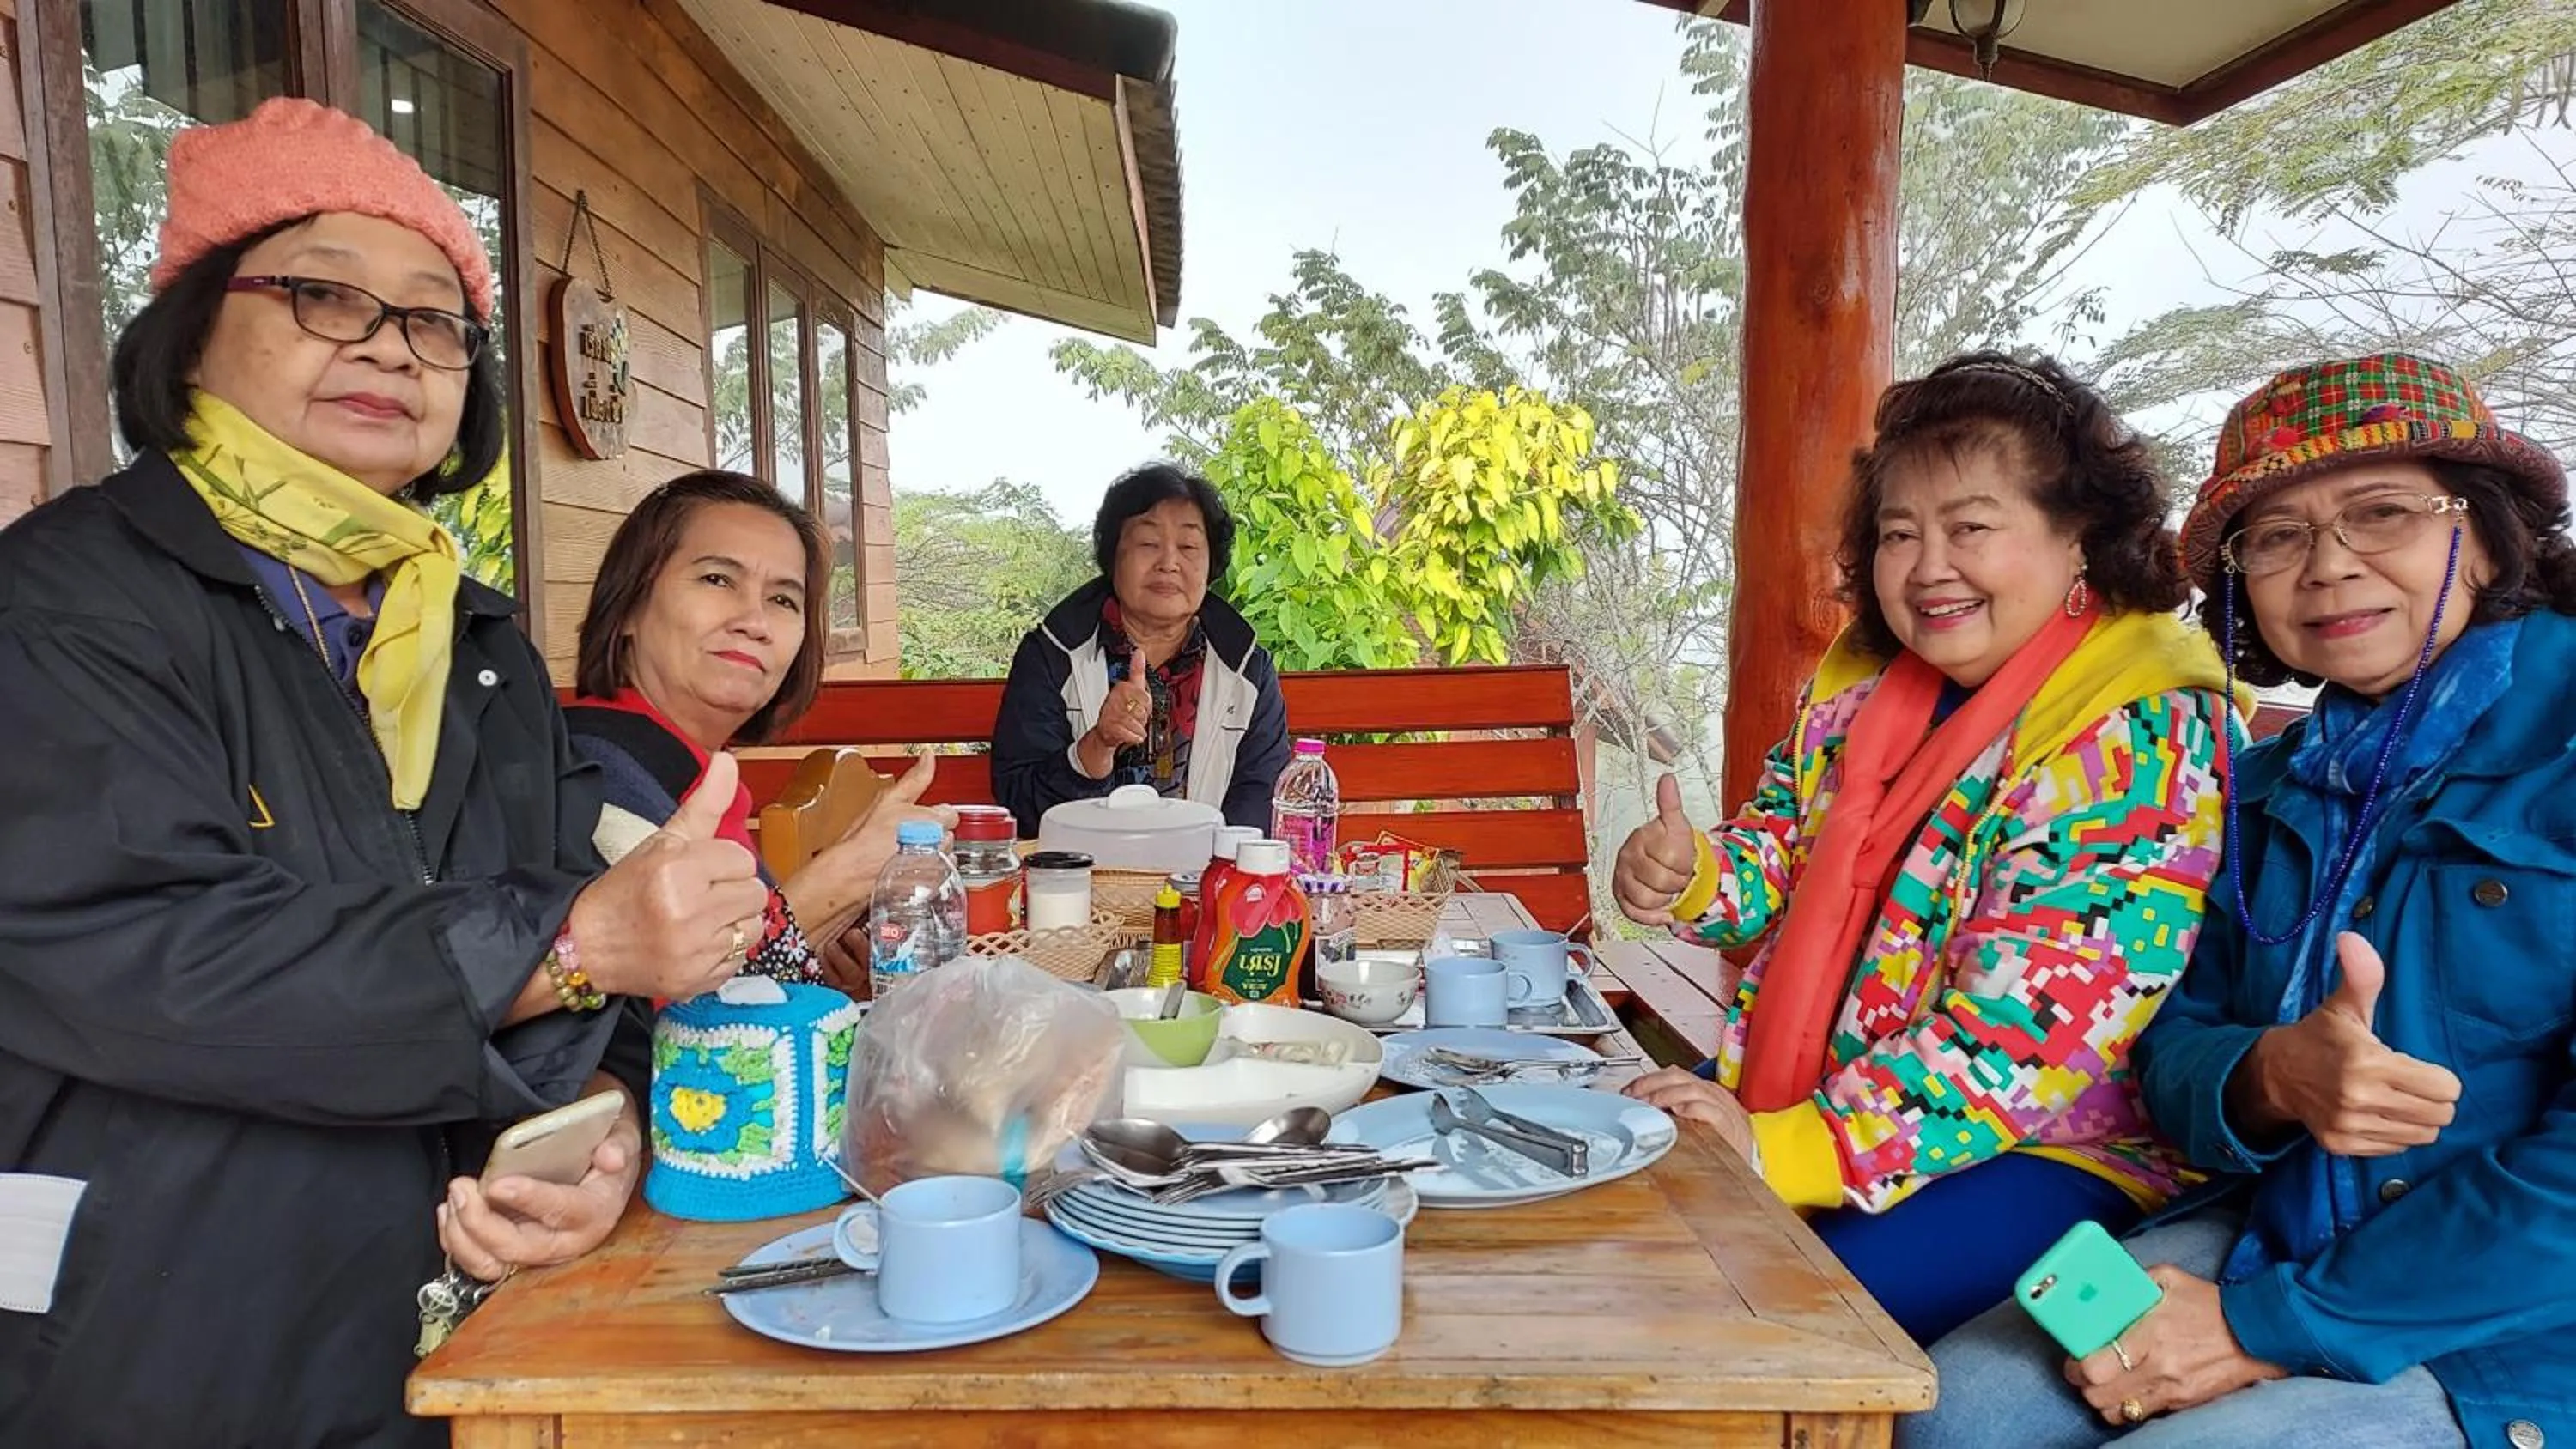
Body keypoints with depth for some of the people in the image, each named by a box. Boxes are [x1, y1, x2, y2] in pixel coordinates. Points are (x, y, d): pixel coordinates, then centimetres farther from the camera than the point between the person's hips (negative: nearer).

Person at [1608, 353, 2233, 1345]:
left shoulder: (2137, 734, -18)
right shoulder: (1862, 677, 4)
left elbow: (2020, 1034, -24)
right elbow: (1785, 858, 13)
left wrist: (1783, 1150, -28)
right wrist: (1689, 881, -11)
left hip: (2048, 1151, -6)